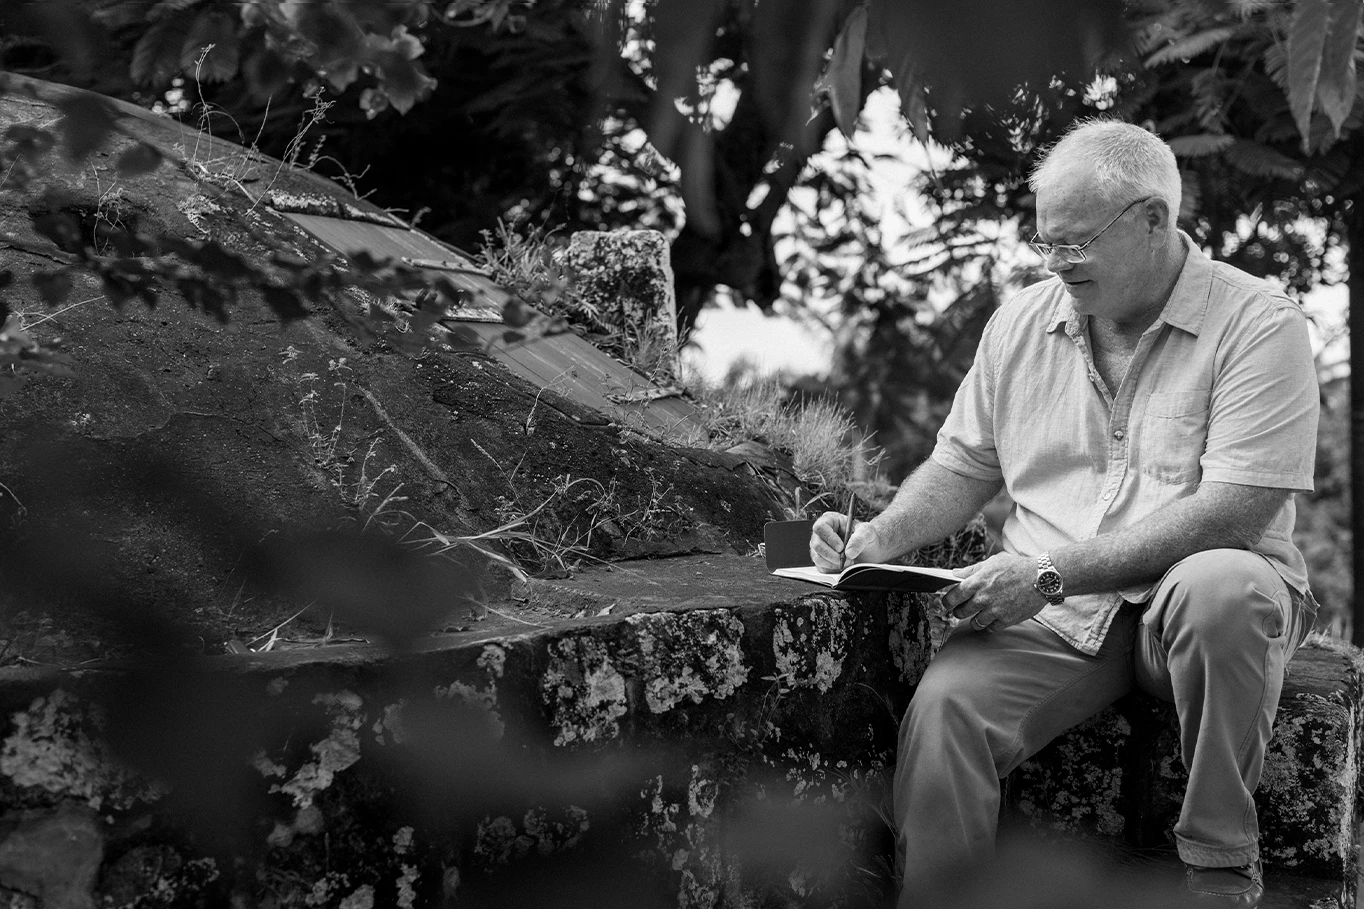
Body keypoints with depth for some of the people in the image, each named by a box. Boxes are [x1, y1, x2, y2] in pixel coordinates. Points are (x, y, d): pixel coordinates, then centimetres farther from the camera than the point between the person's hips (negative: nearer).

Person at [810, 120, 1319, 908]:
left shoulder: (1259, 324, -7)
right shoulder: (1022, 324, 12)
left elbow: (1232, 513, -17)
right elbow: (964, 467, 19)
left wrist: (1052, 571, -23)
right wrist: (882, 539, -2)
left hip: (1188, 599, -3)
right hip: (1049, 613, 3)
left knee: (1223, 589, -38)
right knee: (943, 706, -27)